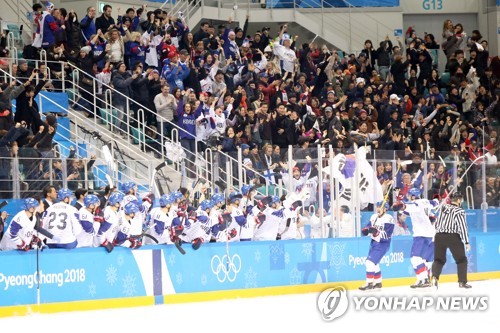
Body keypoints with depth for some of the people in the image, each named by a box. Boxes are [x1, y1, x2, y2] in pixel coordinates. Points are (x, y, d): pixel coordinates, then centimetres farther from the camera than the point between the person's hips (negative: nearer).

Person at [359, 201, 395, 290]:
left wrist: (376, 232, -33)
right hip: (374, 243, 9)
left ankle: (369, 283, -12)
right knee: (373, 263, 16)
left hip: (382, 244, -9)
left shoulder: (388, 219, -16)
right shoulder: (374, 217, 7)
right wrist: (366, 230, -14)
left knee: (370, 262, -17)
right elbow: (367, 228, 10)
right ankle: (378, 282, 30)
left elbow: (387, 235, -22)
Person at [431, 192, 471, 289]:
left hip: (439, 236, 5)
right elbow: (463, 227, -11)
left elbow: (437, 223, 17)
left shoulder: (443, 207, 11)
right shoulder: (459, 211, -8)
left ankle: (435, 277, -16)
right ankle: (462, 282, 8)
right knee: (461, 259, 10)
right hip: (453, 237, -5)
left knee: (439, 259, 10)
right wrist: (466, 242, -8)